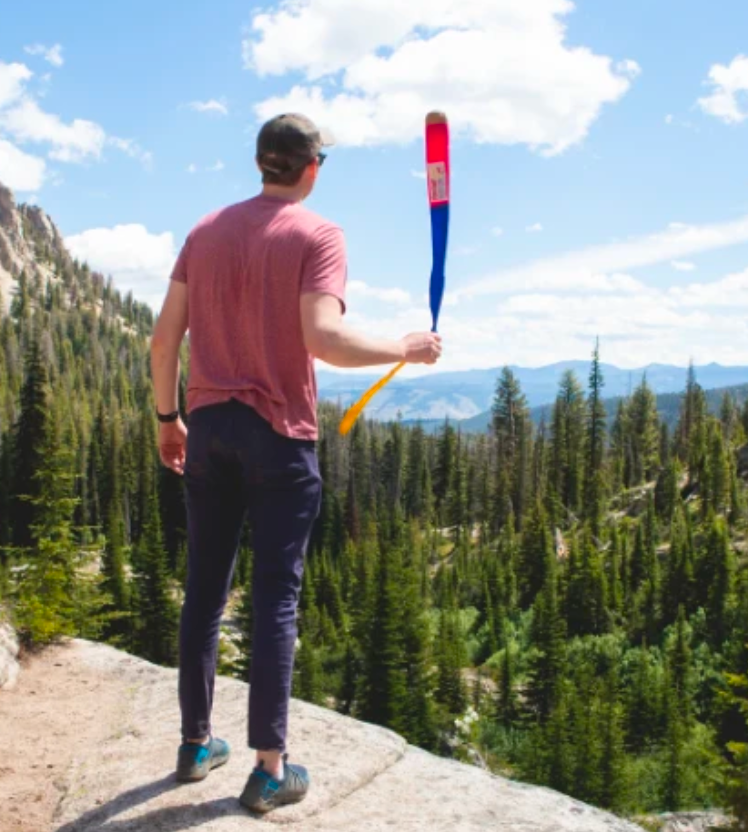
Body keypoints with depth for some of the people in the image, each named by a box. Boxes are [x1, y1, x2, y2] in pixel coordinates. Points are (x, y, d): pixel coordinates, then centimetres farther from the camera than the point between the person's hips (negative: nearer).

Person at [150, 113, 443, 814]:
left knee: (205, 590, 13)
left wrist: (167, 417, 15)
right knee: (276, 597, 2)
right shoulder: (317, 236, -7)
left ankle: (196, 743, 25)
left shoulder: (207, 231, 9)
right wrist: (406, 350, -9)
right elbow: (322, 339, -21)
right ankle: (270, 770, 8)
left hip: (208, 425, 5)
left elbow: (165, 337, 6)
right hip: (278, 435, -5)